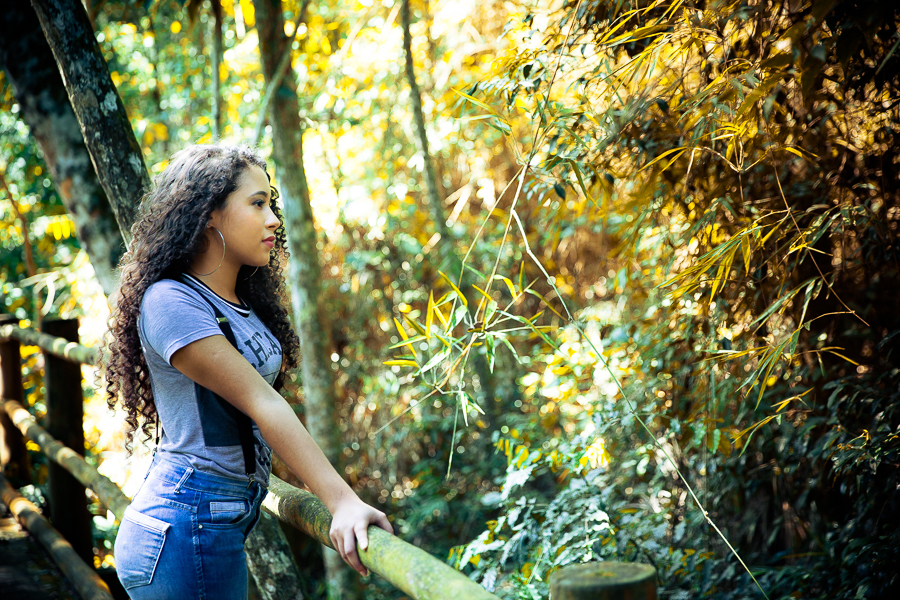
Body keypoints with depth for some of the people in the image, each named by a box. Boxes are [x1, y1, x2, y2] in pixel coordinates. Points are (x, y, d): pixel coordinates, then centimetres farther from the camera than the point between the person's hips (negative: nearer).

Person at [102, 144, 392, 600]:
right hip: (186, 530, -9)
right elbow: (261, 404, -24)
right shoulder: (170, 302, -17)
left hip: (225, 521, 9)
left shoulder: (243, 305, 11)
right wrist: (342, 501, -27)